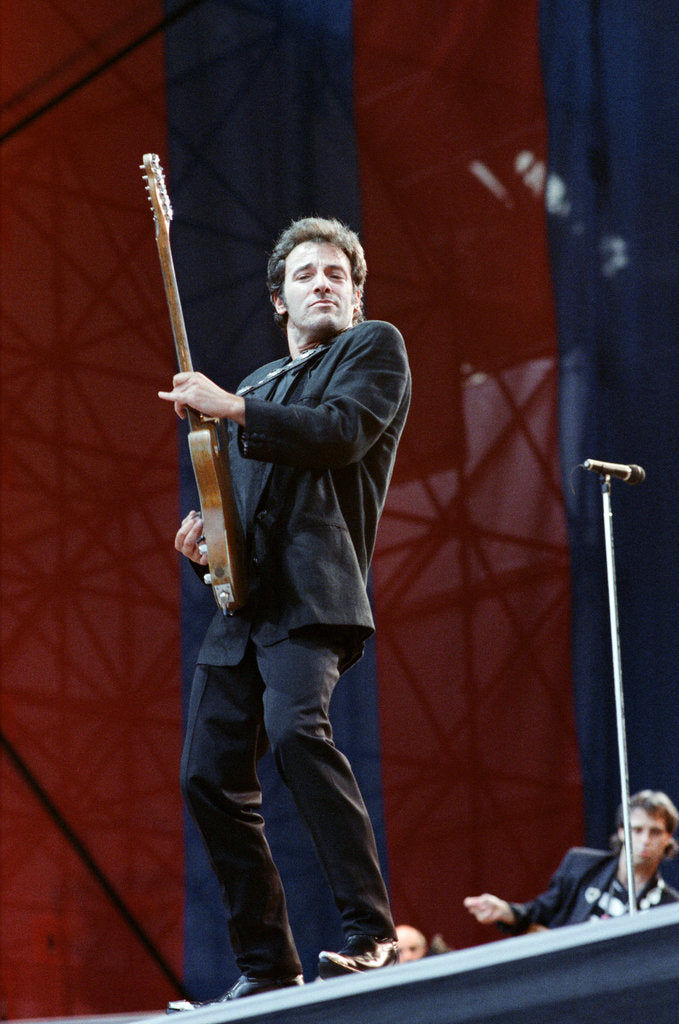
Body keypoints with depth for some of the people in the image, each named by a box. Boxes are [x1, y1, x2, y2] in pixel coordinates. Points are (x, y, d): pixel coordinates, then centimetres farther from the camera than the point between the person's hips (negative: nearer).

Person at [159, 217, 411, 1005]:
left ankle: (370, 934, -30)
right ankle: (265, 963, 8)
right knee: (209, 775, 0)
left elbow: (342, 431, -10)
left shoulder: (375, 348, 8)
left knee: (294, 727, -31)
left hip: (312, 592, -8)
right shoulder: (258, 386, 28)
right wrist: (205, 527, 9)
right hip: (243, 600, 8)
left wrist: (231, 408, -12)